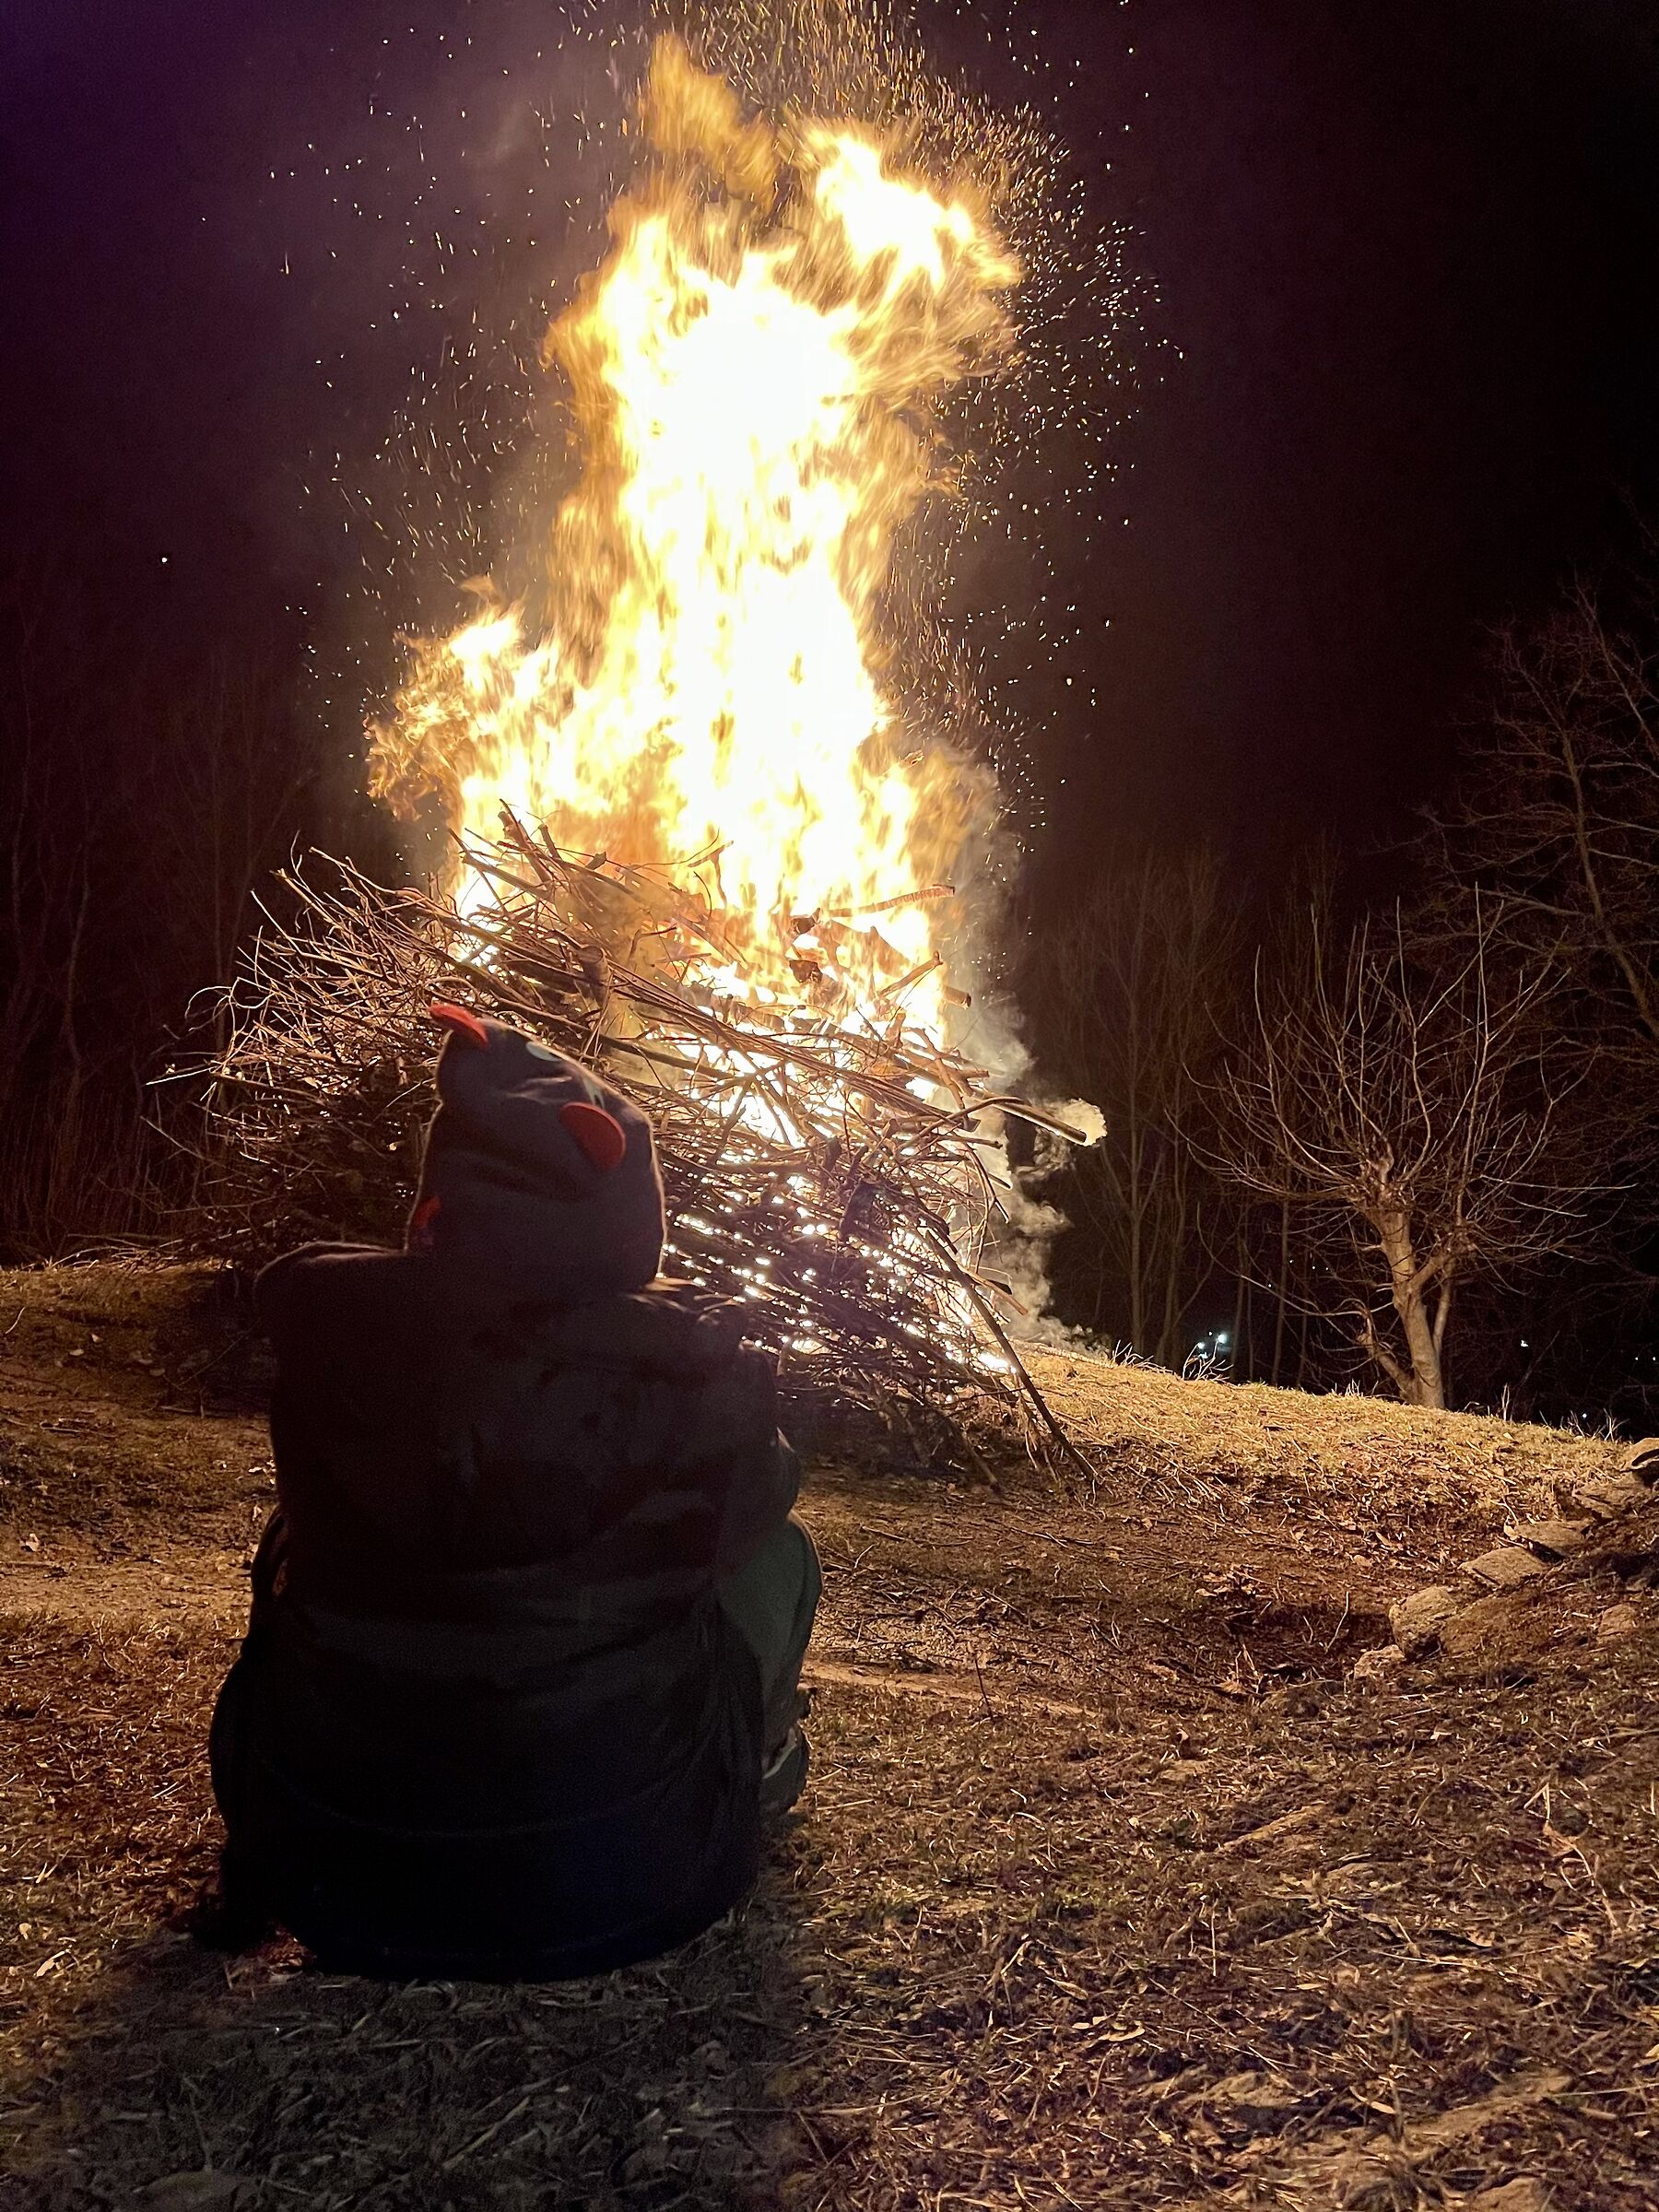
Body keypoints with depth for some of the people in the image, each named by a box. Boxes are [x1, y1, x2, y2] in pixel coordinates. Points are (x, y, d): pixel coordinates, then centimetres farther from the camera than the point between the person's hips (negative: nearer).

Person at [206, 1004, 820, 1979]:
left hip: (334, 1881, 2)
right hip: (617, 1887, -2)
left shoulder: (327, 1322, -12)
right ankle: (752, 1765, 43)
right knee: (776, 1552, 19)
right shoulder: (690, 1363, -18)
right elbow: (754, 1497, 5)